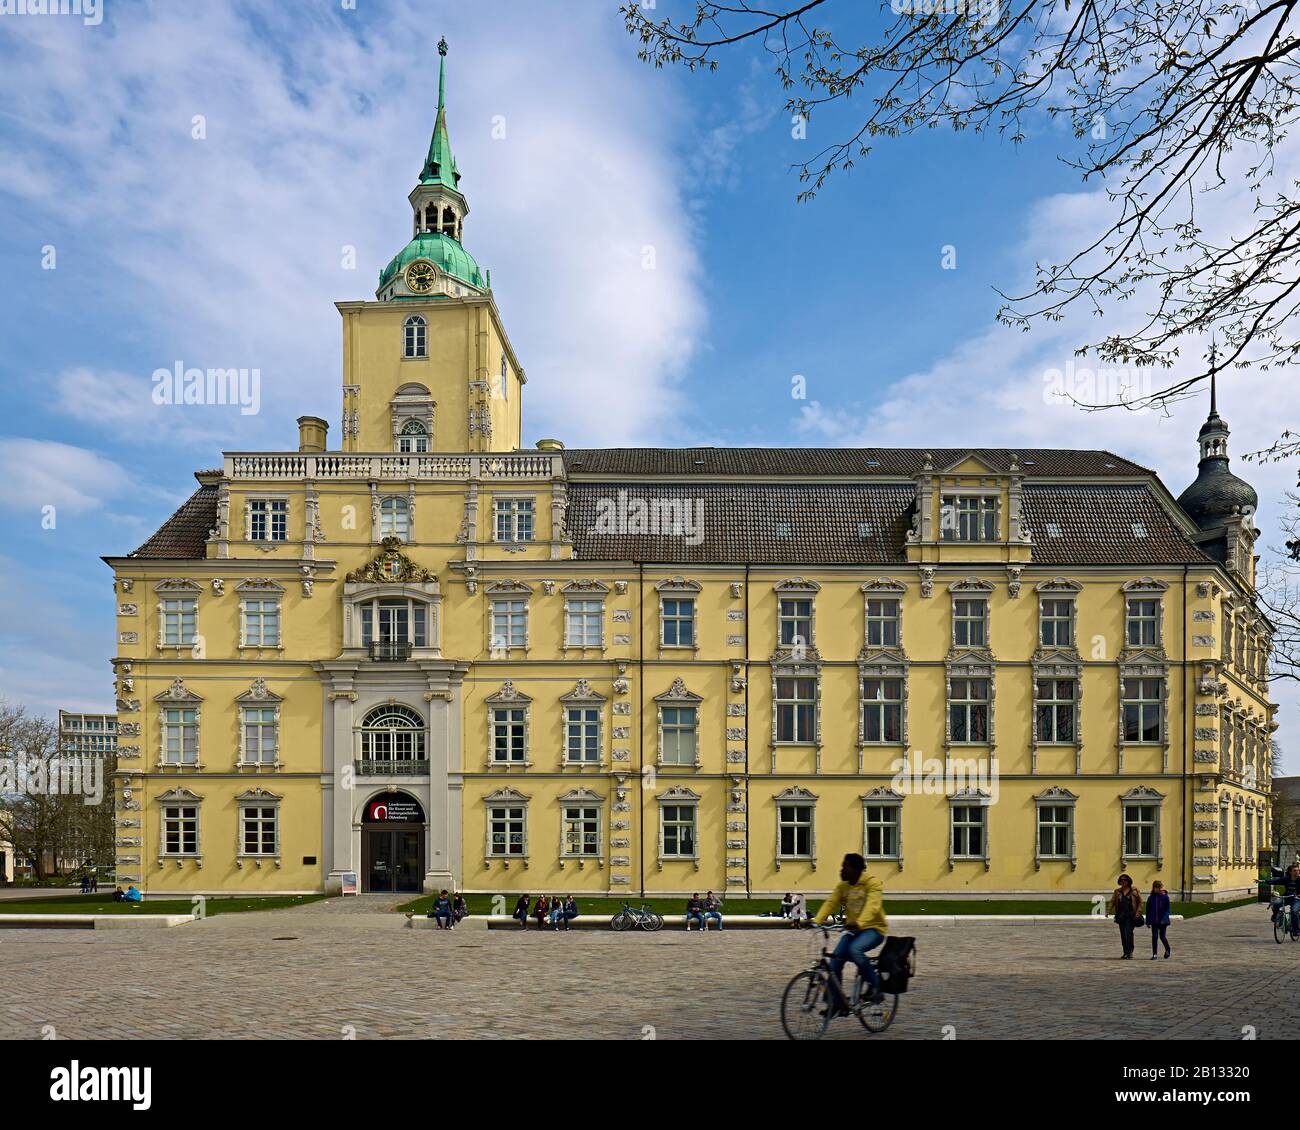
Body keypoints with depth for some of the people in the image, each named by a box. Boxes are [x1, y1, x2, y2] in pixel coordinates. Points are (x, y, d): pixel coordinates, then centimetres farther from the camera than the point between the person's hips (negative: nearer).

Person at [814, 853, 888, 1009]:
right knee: (835, 963, -8)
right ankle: (838, 1003, 7)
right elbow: (830, 904, -5)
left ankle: (875, 986, -15)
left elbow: (872, 906, -29)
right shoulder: (842, 886, 5)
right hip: (853, 930, 6)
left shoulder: (872, 883, -13)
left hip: (873, 928, -6)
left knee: (855, 949, -34)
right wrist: (816, 921, -23)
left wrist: (859, 923, -47)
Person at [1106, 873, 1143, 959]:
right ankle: (1126, 952, 15)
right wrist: (1108, 911, -6)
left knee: (1128, 933, -15)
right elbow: (1112, 902, 7)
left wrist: (1138, 912, -8)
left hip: (1131, 916, -4)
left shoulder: (1134, 891, 1)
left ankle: (1130, 951, -7)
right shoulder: (1117, 891, 10)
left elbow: (1140, 902, 4)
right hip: (1121, 916, 4)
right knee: (1123, 935, 5)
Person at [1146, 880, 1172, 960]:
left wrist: (1164, 919, -17)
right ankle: (1154, 954, 6)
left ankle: (1167, 949, 32)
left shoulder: (1165, 897, -4)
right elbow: (1148, 910, 7)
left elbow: (1167, 909, -5)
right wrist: (1148, 921, 4)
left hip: (1163, 921, -2)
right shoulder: (1150, 898, 2)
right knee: (1154, 937, 0)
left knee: (1162, 936, 3)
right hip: (1154, 921, 2)